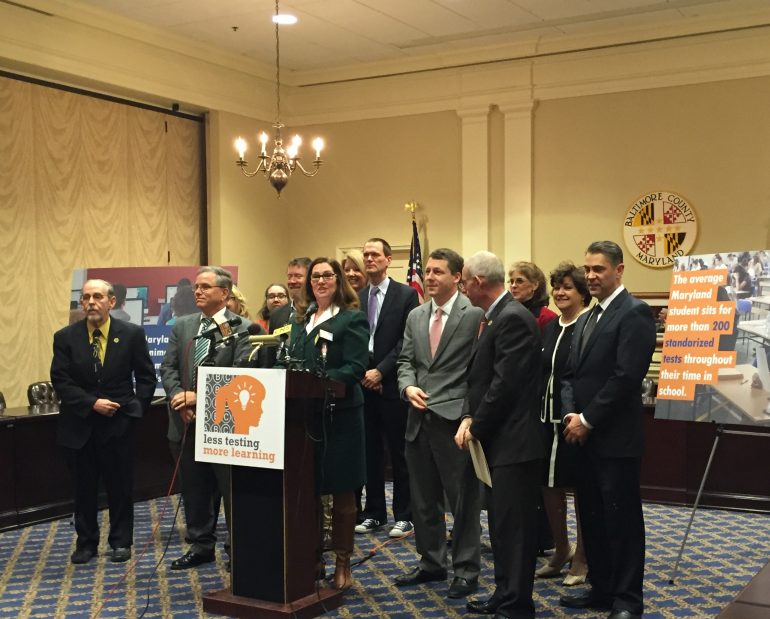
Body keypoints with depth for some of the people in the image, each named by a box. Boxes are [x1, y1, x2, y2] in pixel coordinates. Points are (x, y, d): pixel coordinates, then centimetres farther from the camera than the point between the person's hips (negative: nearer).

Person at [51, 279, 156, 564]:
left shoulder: (132, 334, -3)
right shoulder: (65, 337, -1)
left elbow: (146, 376, 3)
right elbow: (60, 380, -5)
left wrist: (135, 408, -5)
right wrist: (92, 403, -15)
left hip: (119, 423, -1)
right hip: (79, 424, 1)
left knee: (120, 485, 6)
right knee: (84, 487, 9)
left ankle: (121, 542, 19)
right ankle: (86, 542, 22)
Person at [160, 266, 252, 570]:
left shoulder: (243, 328, -6)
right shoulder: (182, 326, 12)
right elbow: (168, 368, 9)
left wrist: (200, 397, -18)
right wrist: (179, 398, -10)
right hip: (187, 423, 5)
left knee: (232, 490, 2)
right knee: (194, 490, 14)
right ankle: (201, 545, 26)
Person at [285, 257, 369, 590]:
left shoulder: (352, 319, -4)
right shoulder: (301, 319, 16)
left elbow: (356, 367, -14)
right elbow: (292, 361, 18)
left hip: (339, 415, -5)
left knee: (341, 491, 5)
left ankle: (342, 562, 15)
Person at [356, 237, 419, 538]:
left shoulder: (406, 295, -2)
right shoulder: (356, 298, 11)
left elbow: (407, 342, -8)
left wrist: (380, 371, -12)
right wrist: (363, 373, -4)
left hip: (392, 384, -4)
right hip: (363, 384, 4)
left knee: (399, 452, 2)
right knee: (370, 451, 9)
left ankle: (403, 515, 11)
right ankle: (374, 513, 19)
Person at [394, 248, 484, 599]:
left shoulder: (475, 314, -7)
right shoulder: (415, 316, 13)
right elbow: (406, 361, 14)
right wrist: (408, 387, -7)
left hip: (456, 420, -6)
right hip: (420, 420, 7)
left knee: (462, 499, 4)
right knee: (423, 498, 15)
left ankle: (466, 571, 16)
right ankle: (431, 563, 30)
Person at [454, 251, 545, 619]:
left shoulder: (513, 318, -17)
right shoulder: (493, 317, 14)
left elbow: (505, 384, -21)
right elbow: (479, 378, 15)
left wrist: (477, 428, -11)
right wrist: (468, 419, 0)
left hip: (513, 441, -10)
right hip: (497, 440, 10)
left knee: (514, 526, -2)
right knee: (501, 523, 18)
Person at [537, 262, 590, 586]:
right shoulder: (549, 328, 12)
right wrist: (537, 413, 9)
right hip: (548, 418, 7)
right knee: (549, 485, 12)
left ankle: (581, 559, 20)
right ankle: (561, 550, 31)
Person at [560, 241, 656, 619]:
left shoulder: (634, 313, -10)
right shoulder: (586, 319, 17)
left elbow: (627, 376, -18)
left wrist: (588, 419, -15)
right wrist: (570, 414, -3)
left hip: (616, 438, -8)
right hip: (584, 436, 8)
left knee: (621, 518, 0)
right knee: (591, 516, 14)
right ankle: (601, 589, 26)